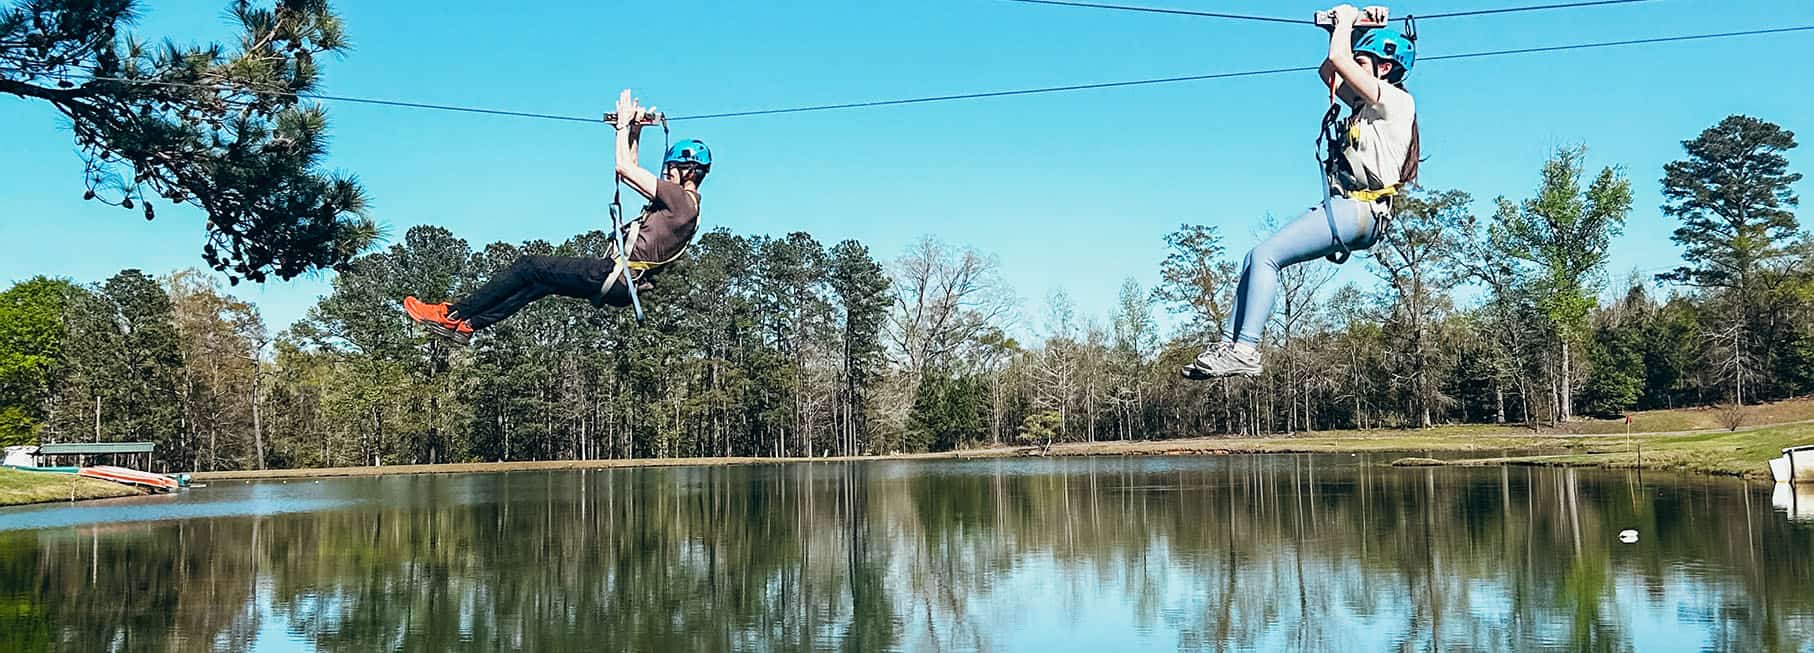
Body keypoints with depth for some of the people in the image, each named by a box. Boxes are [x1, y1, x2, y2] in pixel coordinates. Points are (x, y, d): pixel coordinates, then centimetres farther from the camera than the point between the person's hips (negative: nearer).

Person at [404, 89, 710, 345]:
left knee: (528, 268, -2)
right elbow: (631, 172, 27)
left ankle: (453, 316, 4)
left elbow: (624, 168, -14)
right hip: (621, 283, 10)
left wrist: (625, 123, -3)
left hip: (614, 277, -10)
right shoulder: (679, 200, 17)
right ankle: (468, 325, 15)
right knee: (541, 282, 15)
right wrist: (635, 130, 23)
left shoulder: (680, 199, -14)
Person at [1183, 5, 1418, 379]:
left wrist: (1346, 21, 3)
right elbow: (1329, 72, 36)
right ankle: (1229, 344, 2)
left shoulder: (1396, 100, -5)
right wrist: (1340, 29, 25)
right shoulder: (1370, 103, 24)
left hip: (1358, 210, -10)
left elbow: (1339, 59, -14)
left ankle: (1245, 352, -24)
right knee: (1255, 259, 5)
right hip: (1342, 206, 10)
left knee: (1266, 255, -20)